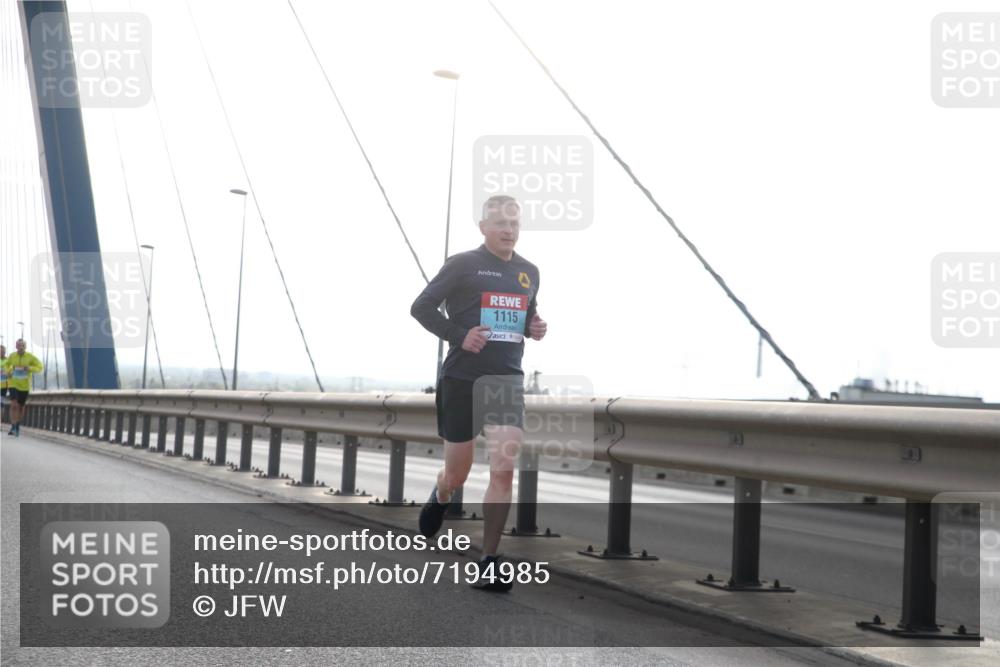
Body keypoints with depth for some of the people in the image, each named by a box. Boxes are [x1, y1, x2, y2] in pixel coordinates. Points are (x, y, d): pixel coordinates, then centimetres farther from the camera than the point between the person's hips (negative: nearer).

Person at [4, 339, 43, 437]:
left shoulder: (30, 357, -10)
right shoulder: (12, 356, -5)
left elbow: (39, 367, -5)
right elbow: (6, 364, 17)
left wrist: (30, 368, -24)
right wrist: (8, 372, -4)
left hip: (24, 386, 1)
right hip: (13, 384, -1)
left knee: (21, 407, 12)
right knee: (14, 405, -18)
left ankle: (18, 425, 36)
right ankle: (13, 428, -15)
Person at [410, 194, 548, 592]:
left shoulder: (529, 272, 10)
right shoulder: (463, 265, -5)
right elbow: (421, 307, -4)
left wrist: (535, 327, 2)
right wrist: (459, 335, -17)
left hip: (507, 382, 3)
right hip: (462, 380, -3)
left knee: (504, 470, -13)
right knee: (457, 475, 9)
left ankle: (490, 564, -5)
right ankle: (440, 498, 48)